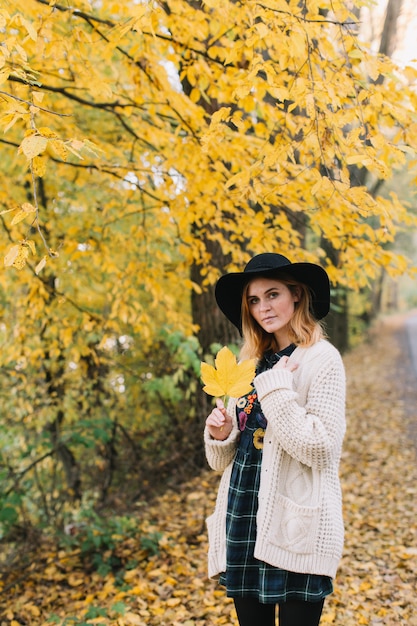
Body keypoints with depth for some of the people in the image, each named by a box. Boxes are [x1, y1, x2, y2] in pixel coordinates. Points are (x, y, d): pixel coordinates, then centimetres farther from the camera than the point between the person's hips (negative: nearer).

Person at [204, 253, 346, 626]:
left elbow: (321, 448, -17)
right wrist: (219, 435, -5)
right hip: (244, 518, 6)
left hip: (296, 526, -6)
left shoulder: (322, 358, -7)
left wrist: (275, 389, -16)